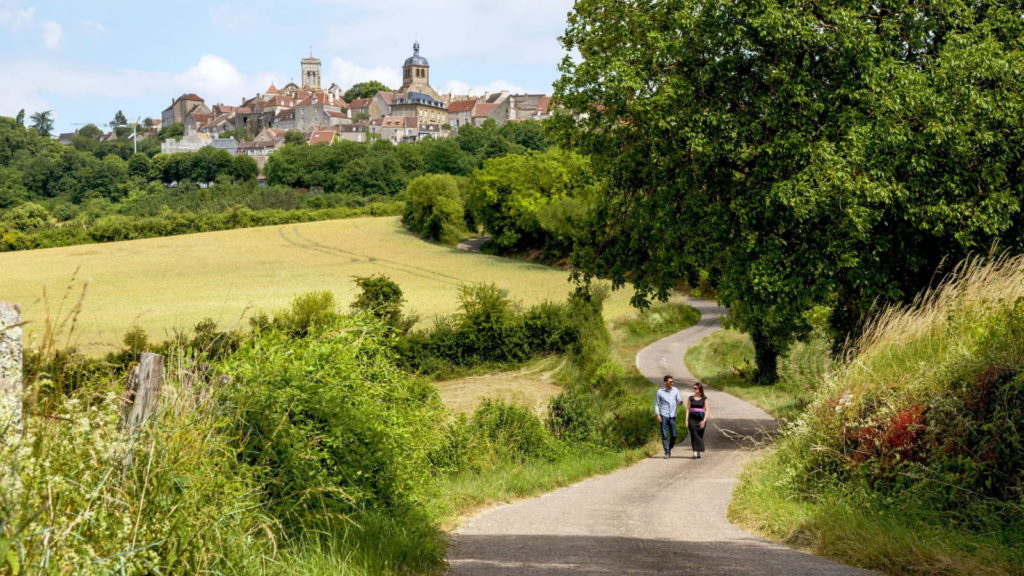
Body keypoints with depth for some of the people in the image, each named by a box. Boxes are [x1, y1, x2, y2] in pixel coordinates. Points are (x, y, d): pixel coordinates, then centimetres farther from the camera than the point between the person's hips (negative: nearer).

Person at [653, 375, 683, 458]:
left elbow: (678, 401, 4)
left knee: (674, 435, 1)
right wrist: (657, 415, -5)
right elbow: (656, 404, 5)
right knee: (664, 435, -4)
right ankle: (667, 452, 1)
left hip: (672, 416, 2)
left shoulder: (675, 390, 4)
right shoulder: (660, 392, -1)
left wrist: (680, 402, -20)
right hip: (664, 416, -2)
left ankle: (670, 449, 24)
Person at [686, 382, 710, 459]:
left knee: (700, 436, 5)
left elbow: (706, 410, 1)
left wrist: (704, 420, -11)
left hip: (701, 419, 0)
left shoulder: (704, 399, 3)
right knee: (694, 435, -10)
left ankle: (699, 452, 18)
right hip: (692, 418, 0)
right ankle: (695, 453, -16)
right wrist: (686, 420, 0)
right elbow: (688, 409, 7)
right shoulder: (690, 398, 7)